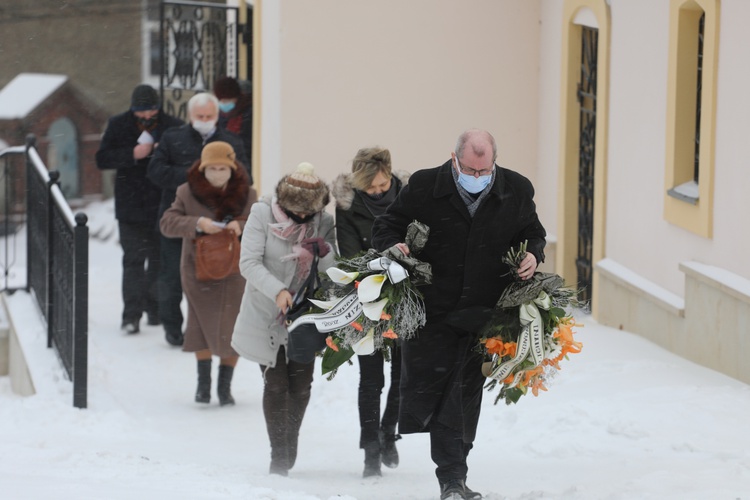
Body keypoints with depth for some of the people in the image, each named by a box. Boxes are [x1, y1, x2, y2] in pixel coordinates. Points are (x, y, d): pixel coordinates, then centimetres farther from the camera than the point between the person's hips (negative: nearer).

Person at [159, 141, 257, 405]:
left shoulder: (246, 194, -2)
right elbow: (167, 223, -12)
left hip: (235, 272, 1)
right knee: (202, 326, 5)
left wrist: (242, 226, -23)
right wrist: (197, 224, -29)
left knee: (232, 329, 0)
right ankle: (203, 382, 21)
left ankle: (225, 386, 13)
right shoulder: (188, 193, -6)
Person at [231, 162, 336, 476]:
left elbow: (334, 271, -4)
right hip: (267, 315, -3)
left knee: (301, 384, 4)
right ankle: (279, 454, 2)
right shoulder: (262, 214, -14)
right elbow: (249, 262, -18)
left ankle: (290, 444, 27)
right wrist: (277, 291, -32)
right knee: (276, 383, -6)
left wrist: (325, 252, -27)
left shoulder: (324, 222, -5)